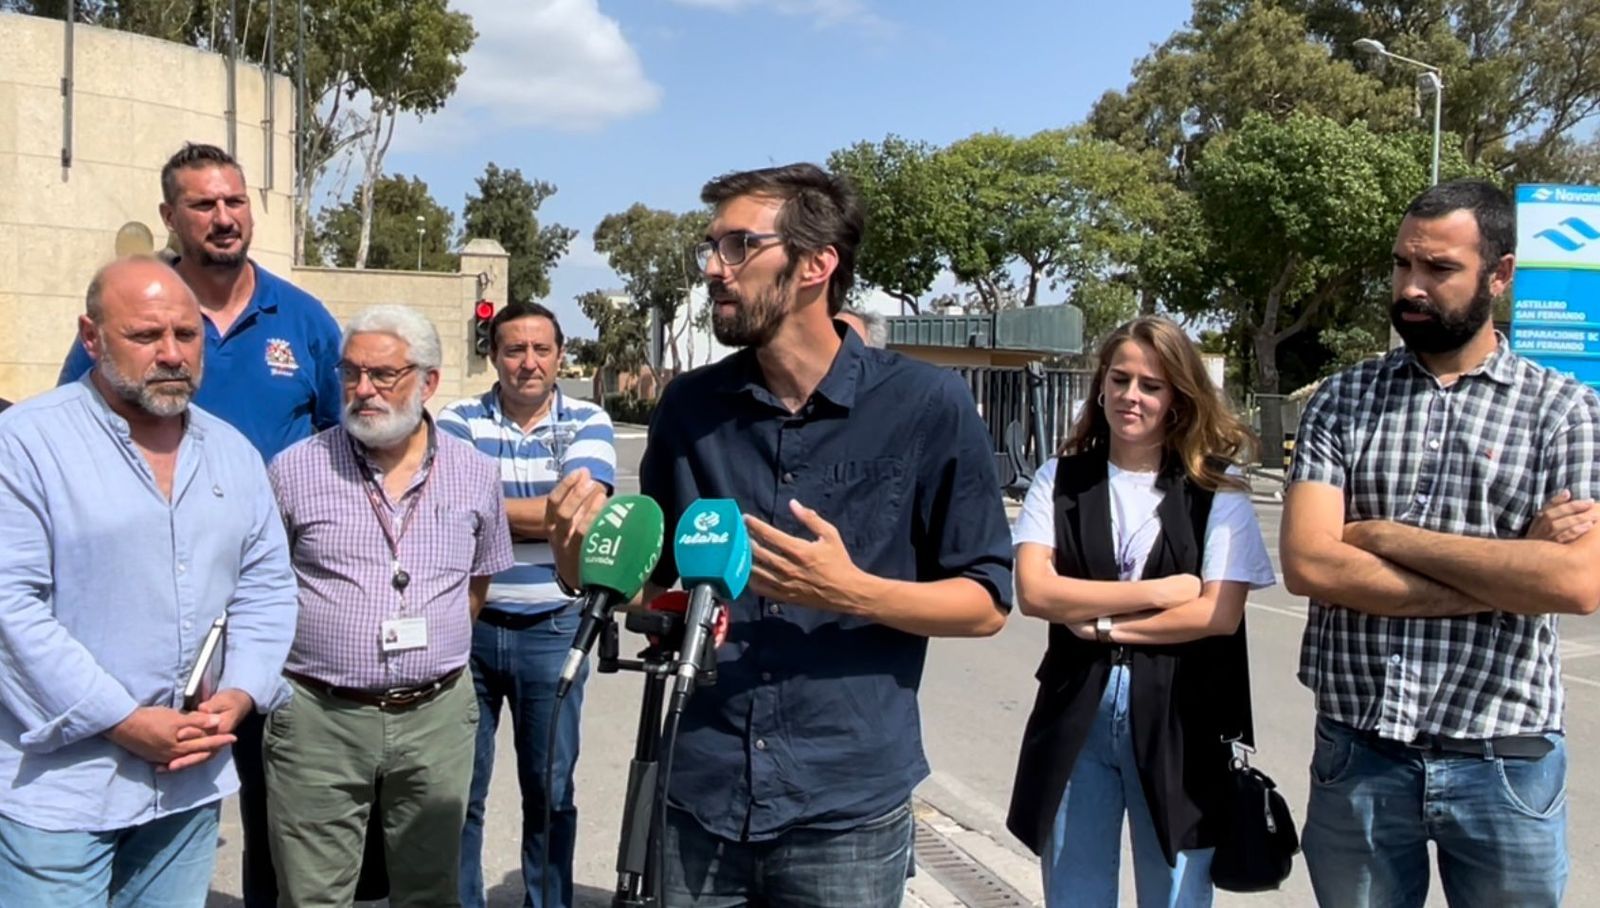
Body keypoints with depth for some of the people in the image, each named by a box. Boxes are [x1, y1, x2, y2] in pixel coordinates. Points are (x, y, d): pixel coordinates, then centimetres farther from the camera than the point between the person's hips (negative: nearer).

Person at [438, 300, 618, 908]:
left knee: (550, 788, 12)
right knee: (458, 788, 11)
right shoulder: (457, 422, 0)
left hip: (553, 631, 0)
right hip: (466, 625, 0)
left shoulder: (588, 423, 0)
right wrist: (544, 516, -16)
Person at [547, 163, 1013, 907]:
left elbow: (986, 603, -3)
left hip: (846, 810, -2)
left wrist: (852, 591, -20)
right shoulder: (688, 408, 2)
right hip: (694, 800, 3)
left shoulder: (926, 405, -7)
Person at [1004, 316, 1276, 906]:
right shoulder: (1060, 480, 2)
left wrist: (1101, 623, -10)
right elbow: (1033, 591, -10)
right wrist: (1157, 592, -12)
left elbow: (1220, 613, -9)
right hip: (1075, 716, 2)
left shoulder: (1217, 490, -1)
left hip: (1180, 722, -1)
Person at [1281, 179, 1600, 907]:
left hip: (1506, 766, -1)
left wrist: (1387, 536, -13)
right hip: (1356, 755, 1)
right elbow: (1307, 564, -11)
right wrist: (1506, 571, -12)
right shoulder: (1342, 401, 2)